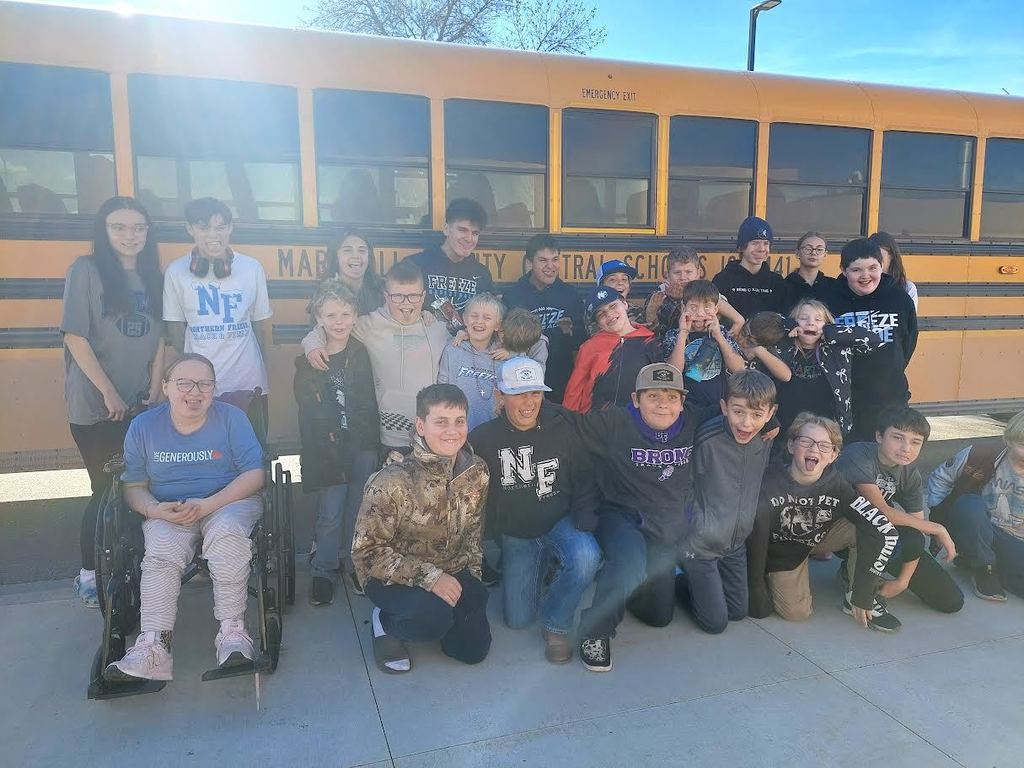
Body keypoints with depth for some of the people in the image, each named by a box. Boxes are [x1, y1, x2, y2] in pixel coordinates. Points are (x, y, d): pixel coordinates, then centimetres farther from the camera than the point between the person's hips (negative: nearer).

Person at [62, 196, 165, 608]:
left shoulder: (152, 274, 7)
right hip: (94, 406, -5)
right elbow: (75, 337, -12)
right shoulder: (86, 269, -8)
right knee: (106, 489, 2)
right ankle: (89, 573, 19)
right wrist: (108, 392, -13)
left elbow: (159, 337, 8)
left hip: (137, 405, 5)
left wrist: (154, 389, 0)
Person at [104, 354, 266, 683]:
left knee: (226, 532, -35)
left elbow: (254, 475, -7)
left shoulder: (231, 417, -2)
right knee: (161, 549, -31)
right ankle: (153, 646, -33)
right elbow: (133, 486, 7)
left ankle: (232, 631, -31)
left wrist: (207, 505, -19)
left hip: (230, 501, -2)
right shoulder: (143, 426, 5)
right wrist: (154, 510, -16)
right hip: (167, 511, 2)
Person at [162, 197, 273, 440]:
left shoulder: (252, 268, -2)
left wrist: (265, 368, 7)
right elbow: (175, 326, 5)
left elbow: (262, 322, 5)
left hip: (248, 383, 0)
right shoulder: (176, 271, -3)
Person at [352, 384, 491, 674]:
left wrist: (473, 579, 5)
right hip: (390, 577, -5)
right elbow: (367, 552, -24)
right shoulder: (392, 483, -29)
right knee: (434, 617, -33)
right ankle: (385, 622, 1)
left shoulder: (477, 470, -10)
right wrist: (428, 577, -29)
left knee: (474, 649, 6)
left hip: (452, 572, 6)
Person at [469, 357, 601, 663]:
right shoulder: (483, 439, -12)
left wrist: (585, 523, -13)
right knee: (517, 620, 0)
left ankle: (556, 625, -5)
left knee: (586, 557, -34)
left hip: (560, 523, -1)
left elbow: (585, 480, -2)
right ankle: (545, 571, 33)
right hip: (515, 534, 1)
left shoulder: (562, 428, -10)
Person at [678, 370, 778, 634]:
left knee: (738, 612, 18)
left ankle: (696, 582, 38)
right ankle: (675, 581, 25)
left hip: (736, 542, 6)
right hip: (700, 544, -6)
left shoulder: (766, 439, -9)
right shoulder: (706, 437, -29)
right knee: (716, 622, 4)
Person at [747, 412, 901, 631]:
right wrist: (756, 591, -19)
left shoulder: (837, 486, -24)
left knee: (879, 532, -21)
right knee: (797, 612, -18)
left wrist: (863, 596, -27)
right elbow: (756, 537, -24)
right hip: (782, 549, -2)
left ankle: (854, 598, -1)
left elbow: (885, 529, -27)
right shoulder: (771, 482, -30)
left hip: (821, 537, 3)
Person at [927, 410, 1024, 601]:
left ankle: (971, 560, 2)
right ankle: (983, 568, -15)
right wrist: (938, 515, -6)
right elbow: (939, 477, -2)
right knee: (971, 505, -38)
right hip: (975, 529, -2)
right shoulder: (981, 455, -16)